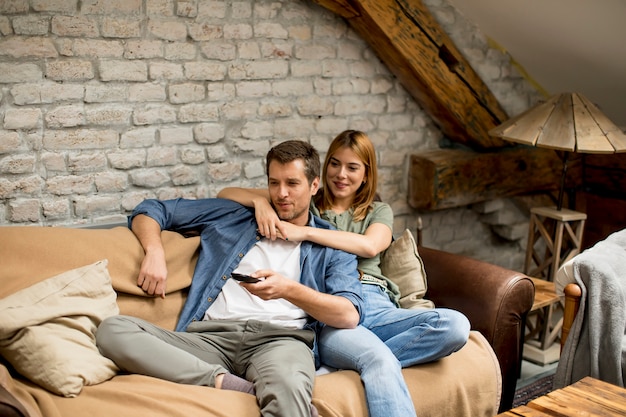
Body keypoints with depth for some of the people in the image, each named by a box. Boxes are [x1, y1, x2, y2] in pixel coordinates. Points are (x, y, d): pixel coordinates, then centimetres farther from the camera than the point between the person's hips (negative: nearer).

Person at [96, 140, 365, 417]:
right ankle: (237, 385, -29)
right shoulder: (231, 215, 24)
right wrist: (154, 252, 6)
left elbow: (349, 316, 2)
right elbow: (150, 210, 28)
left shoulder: (330, 245, 18)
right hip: (211, 336, 6)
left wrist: (289, 290, -13)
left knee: (288, 387, -46)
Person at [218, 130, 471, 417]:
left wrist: (304, 232, -11)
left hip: (376, 307, 3)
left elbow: (369, 246, -2)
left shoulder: (378, 212, 24)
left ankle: (360, 359, -27)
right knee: (379, 360, -36)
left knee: (455, 325, -26)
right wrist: (260, 201, -5)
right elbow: (225, 195, 18)